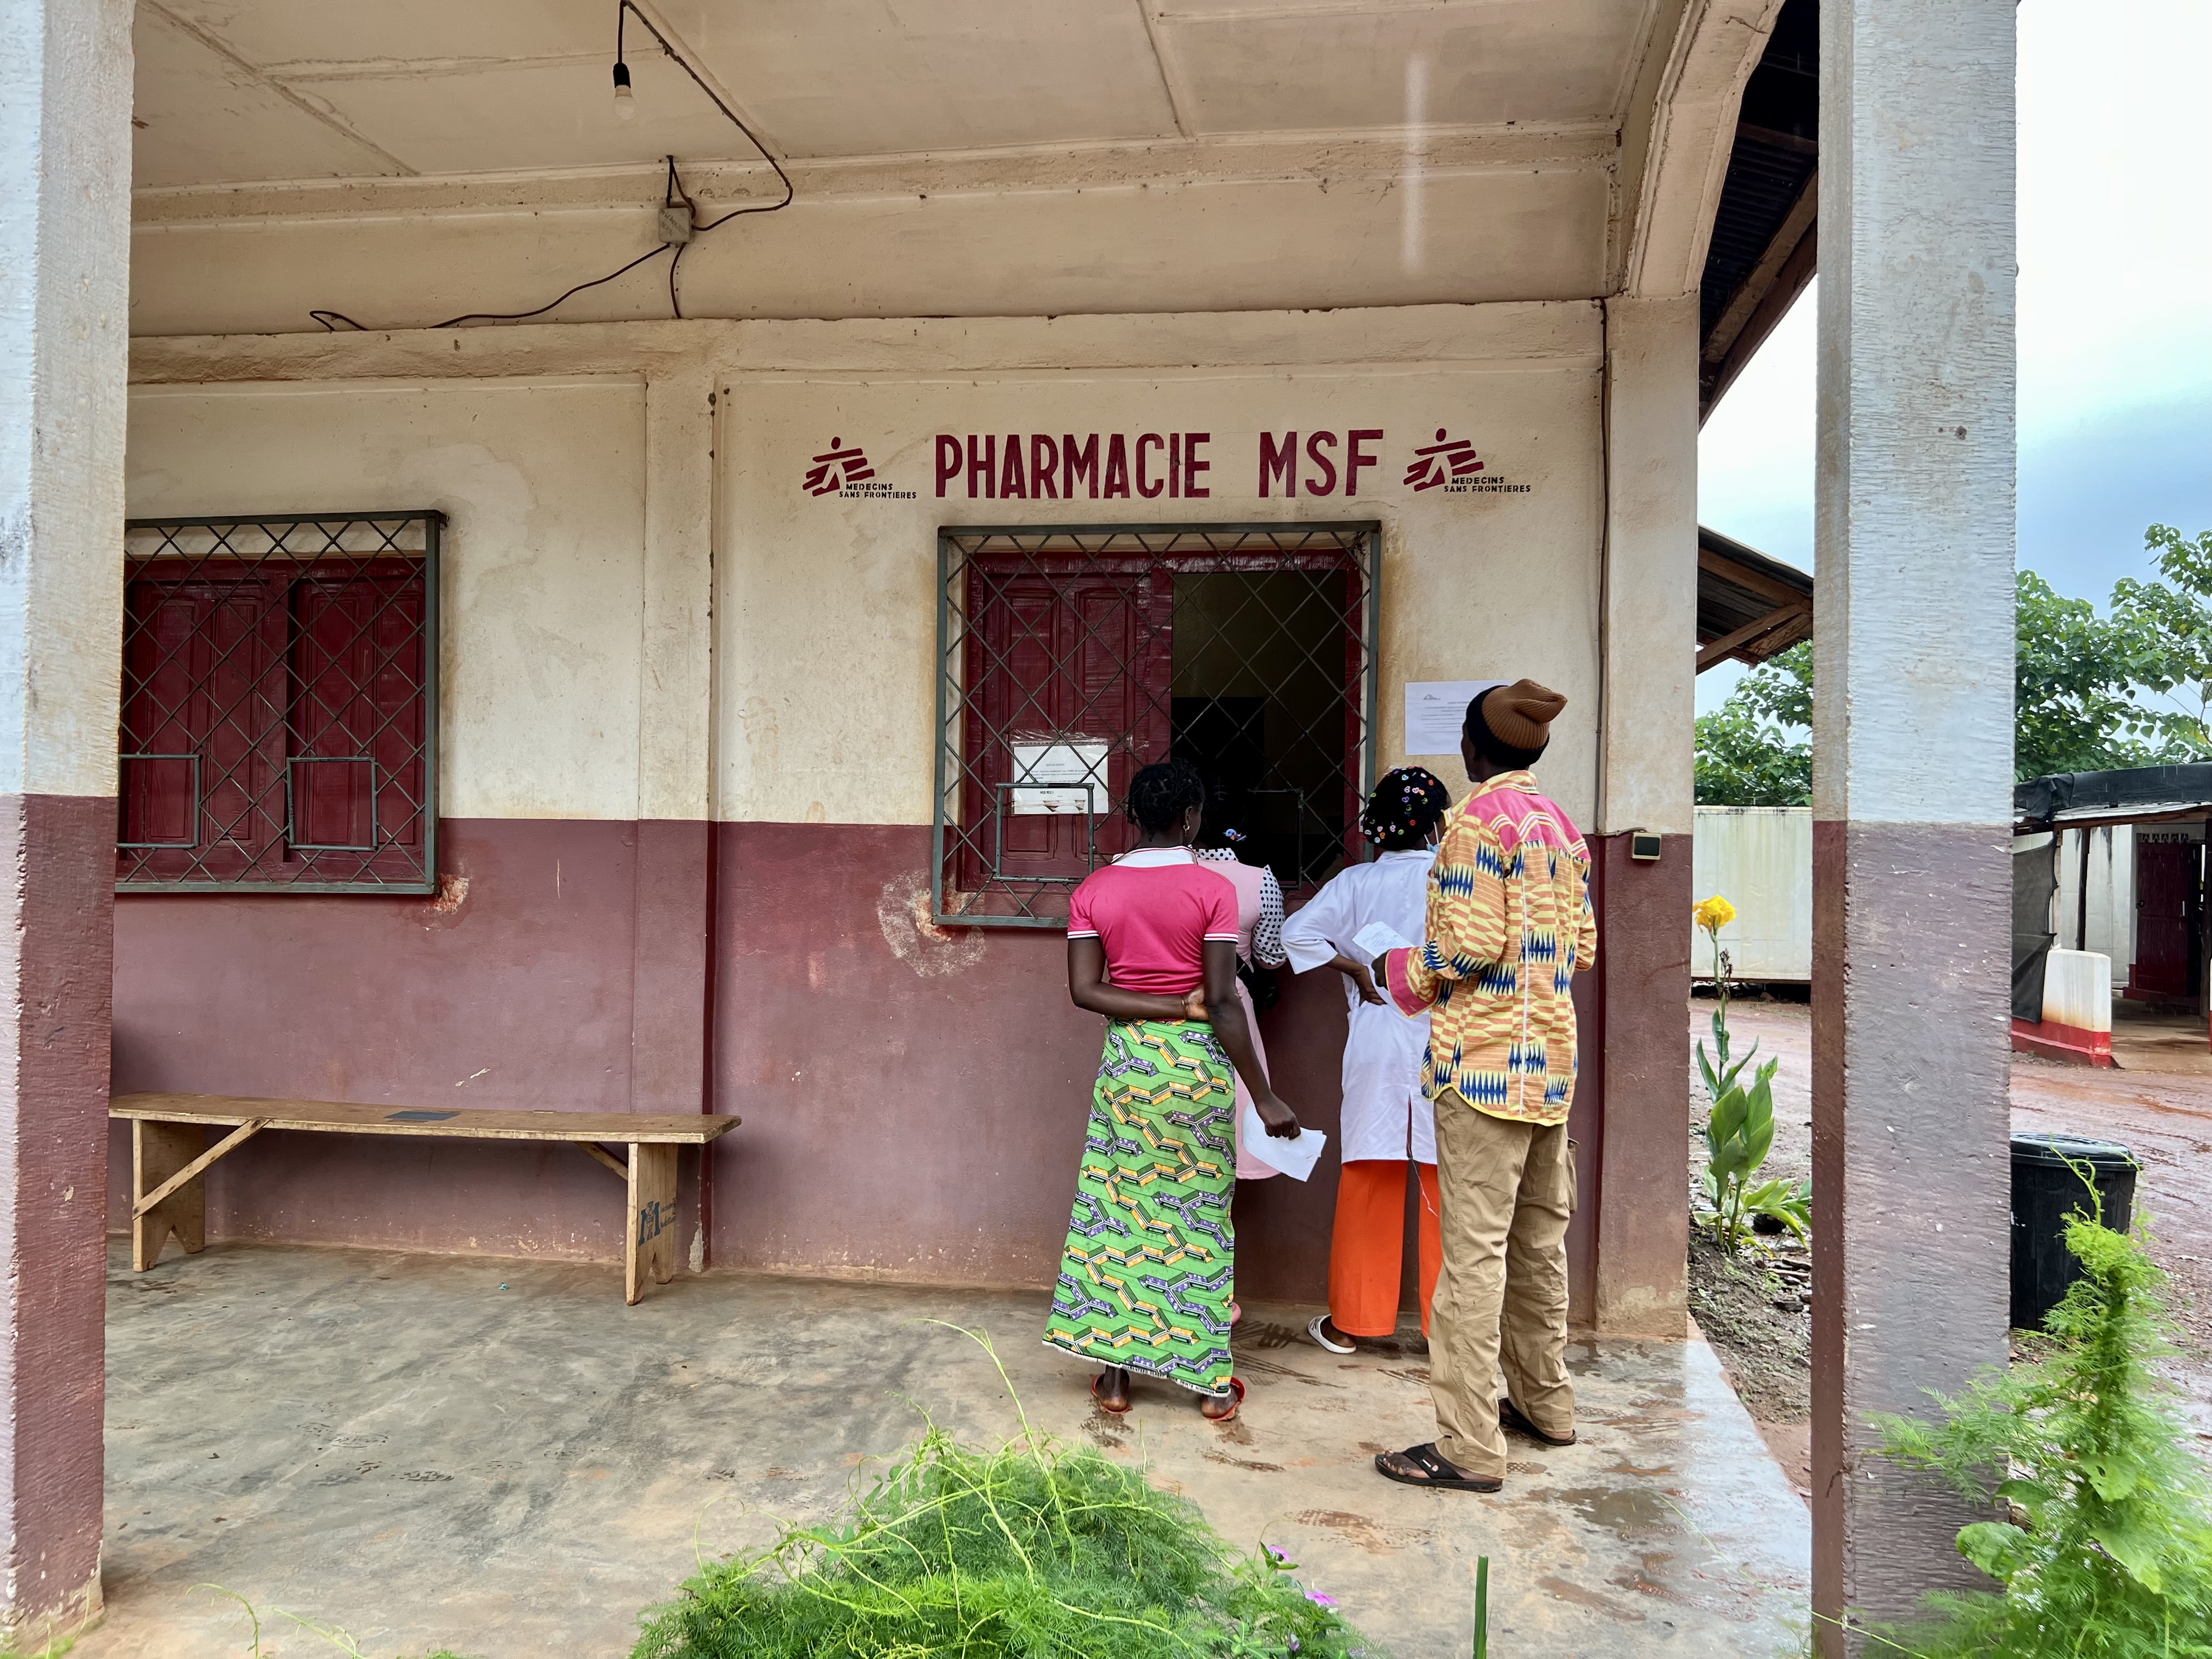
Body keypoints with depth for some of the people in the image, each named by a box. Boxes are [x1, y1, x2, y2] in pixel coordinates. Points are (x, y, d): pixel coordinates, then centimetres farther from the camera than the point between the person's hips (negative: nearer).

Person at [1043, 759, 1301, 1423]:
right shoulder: (1213, 889, -10)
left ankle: (1114, 1371, 15)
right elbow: (1222, 1002, -14)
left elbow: (1085, 989, -8)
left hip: (1126, 1061, 3)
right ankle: (1211, 1380, 15)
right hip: (1198, 1060, -2)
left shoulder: (1094, 890, 0)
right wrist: (1264, 1097, -11)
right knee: (1200, 1214, 7)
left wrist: (1169, 1006, -7)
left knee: (1116, 1208, 11)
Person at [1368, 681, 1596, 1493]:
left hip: (1483, 1060, -9)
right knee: (1540, 1239, 18)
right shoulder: (1563, 825, 14)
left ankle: (1469, 1447, -2)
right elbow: (1584, 946, 15)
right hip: (1552, 1058, 9)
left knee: (1475, 1249, -6)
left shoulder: (1478, 818, -11)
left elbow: (1473, 945, -18)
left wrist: (1405, 971, -2)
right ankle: (1546, 1403, 30)